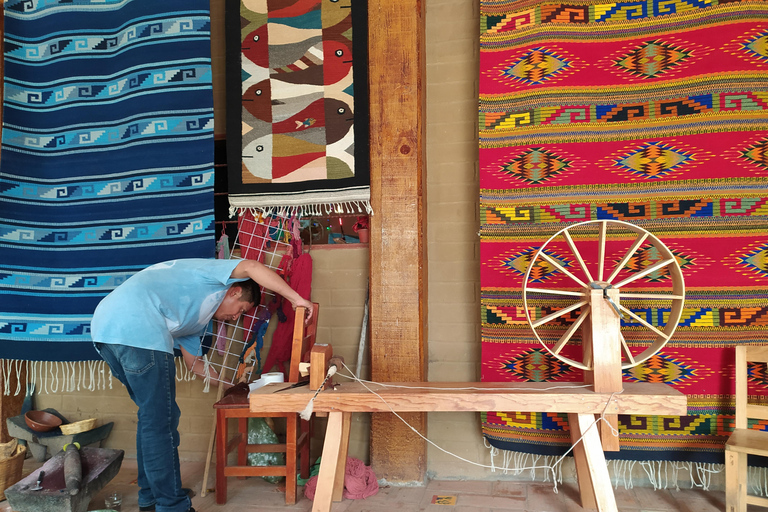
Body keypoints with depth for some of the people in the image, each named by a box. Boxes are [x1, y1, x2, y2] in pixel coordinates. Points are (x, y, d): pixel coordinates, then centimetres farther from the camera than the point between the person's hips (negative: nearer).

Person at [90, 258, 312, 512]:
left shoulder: (196, 318, 34)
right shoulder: (214, 272, 11)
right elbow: (251, 268, -9)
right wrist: (296, 299, -5)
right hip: (137, 327, -11)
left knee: (151, 414, 22)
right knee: (160, 421, -2)